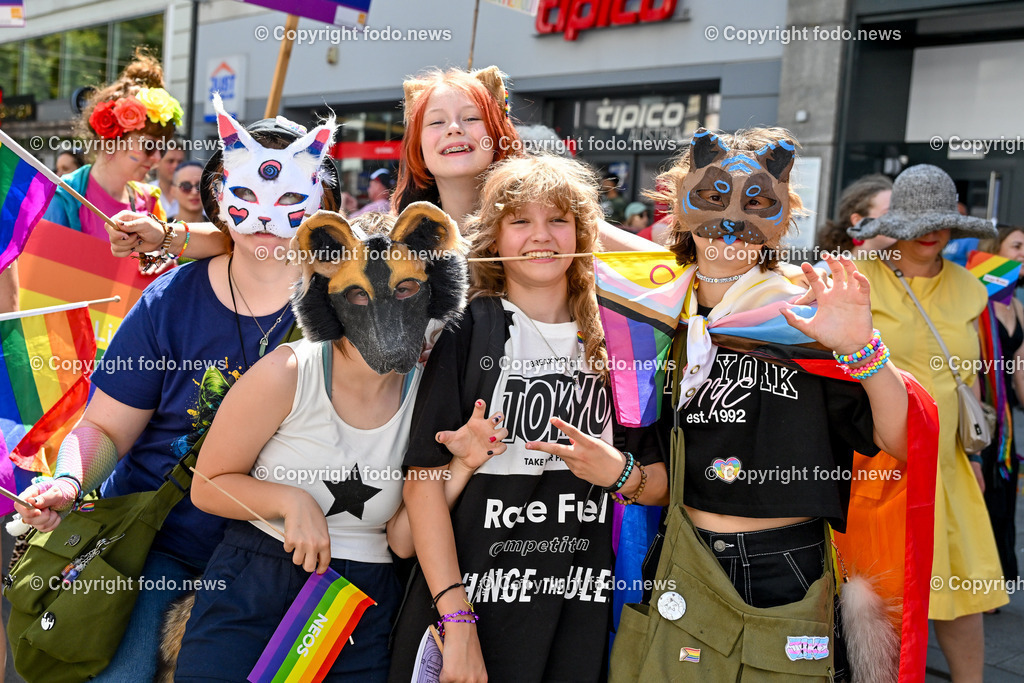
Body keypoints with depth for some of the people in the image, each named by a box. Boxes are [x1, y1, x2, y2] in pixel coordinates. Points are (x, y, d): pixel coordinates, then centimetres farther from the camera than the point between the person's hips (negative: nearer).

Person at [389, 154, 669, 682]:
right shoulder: (467, 329, -5)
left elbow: (663, 482, 10)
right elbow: (425, 477, -10)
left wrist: (623, 475, -12)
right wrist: (456, 620, -16)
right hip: (470, 601, -3)